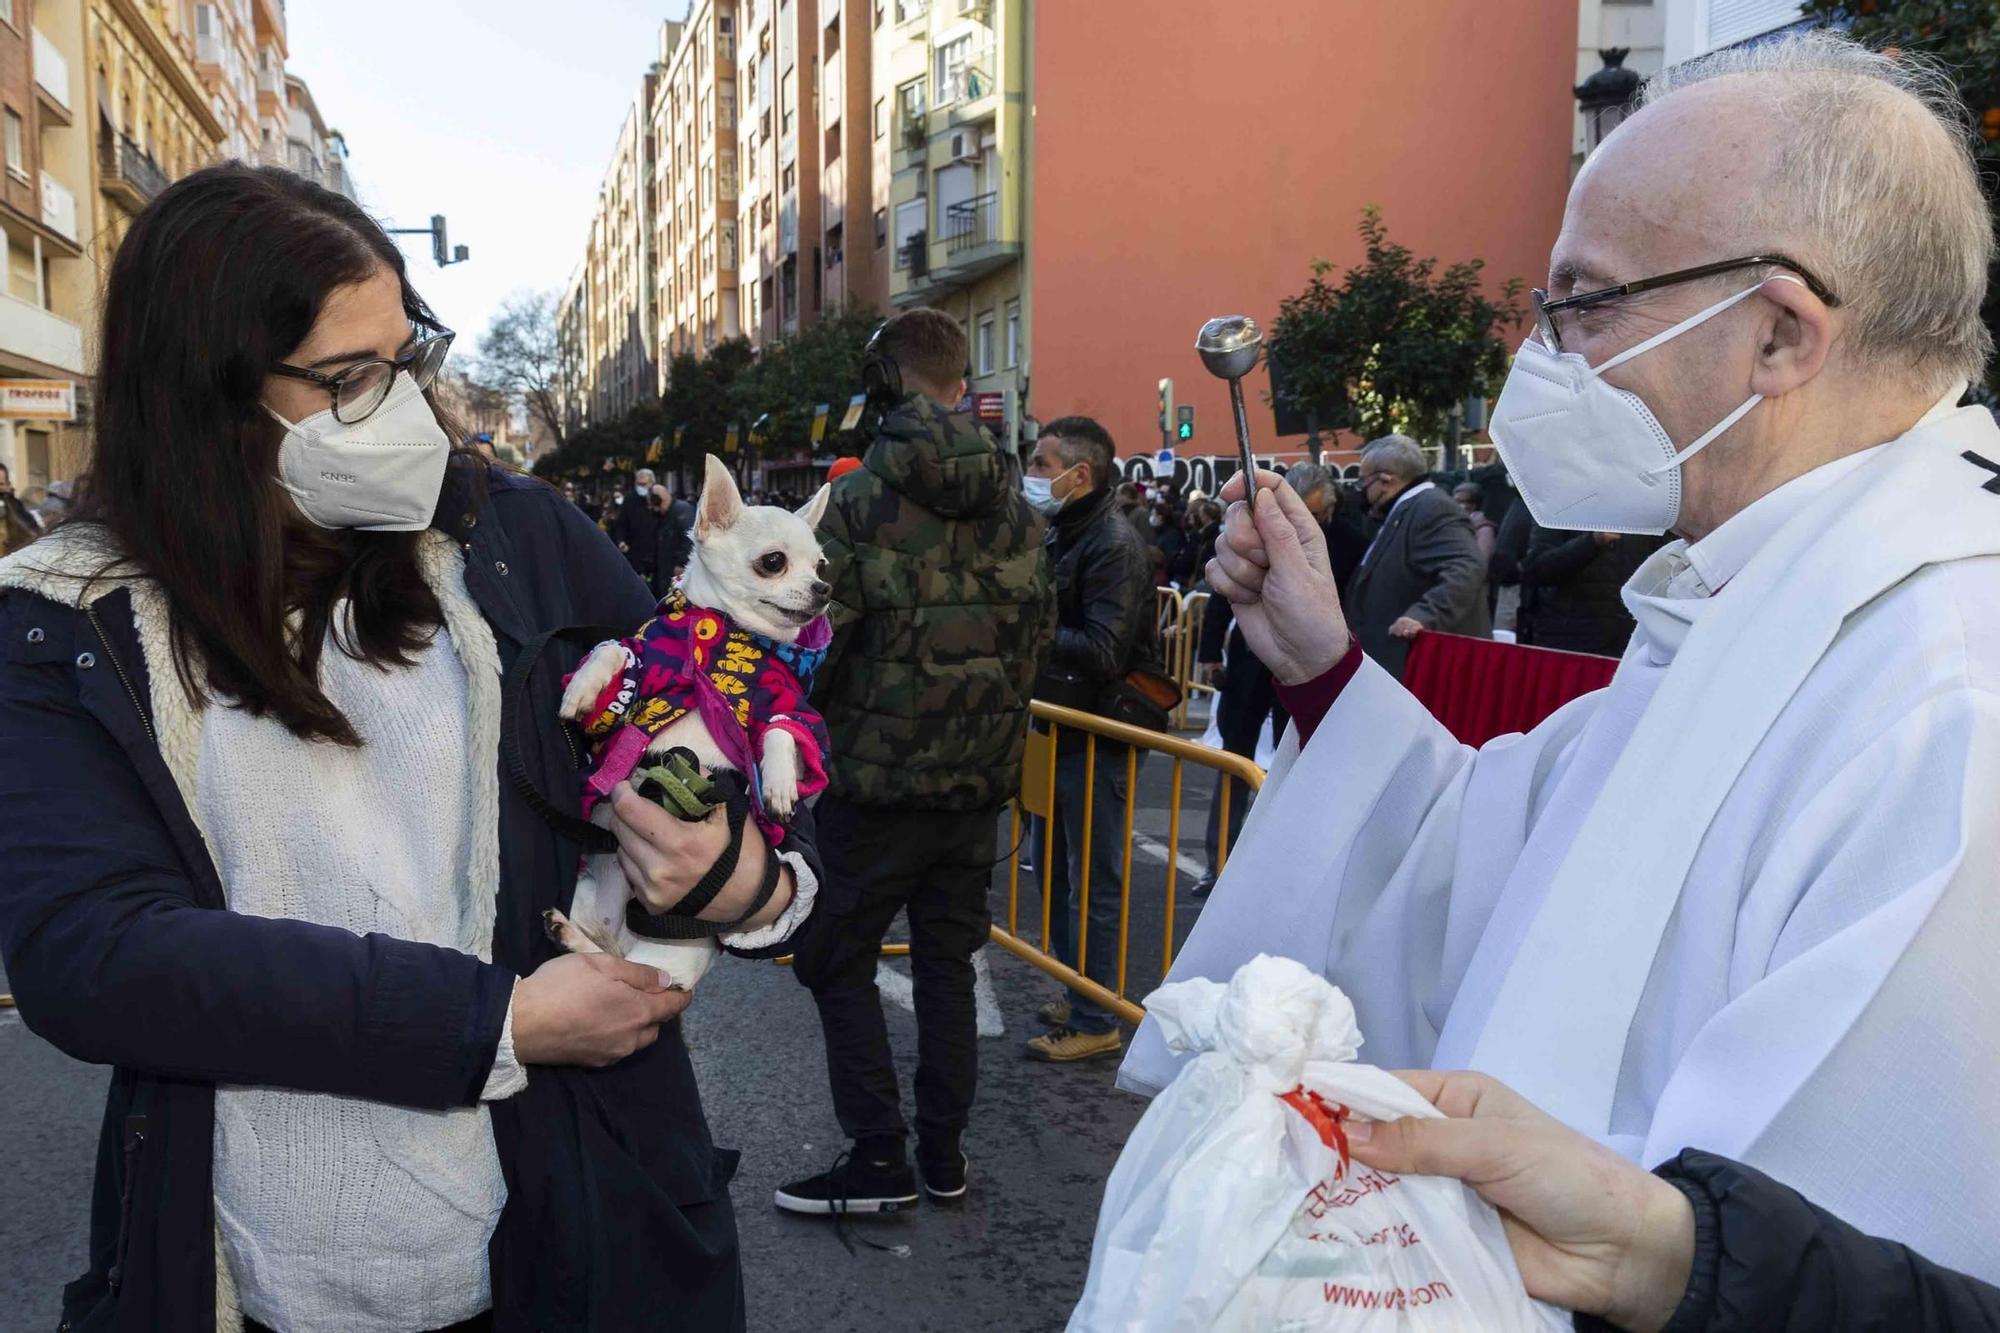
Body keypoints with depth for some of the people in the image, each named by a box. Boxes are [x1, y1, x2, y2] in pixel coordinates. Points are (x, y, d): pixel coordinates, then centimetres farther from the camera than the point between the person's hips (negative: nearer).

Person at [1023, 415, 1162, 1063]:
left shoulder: (1114, 544, -18)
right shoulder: (1063, 535, 12)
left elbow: (1101, 652, -25)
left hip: (1097, 737, -10)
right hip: (1063, 728, 10)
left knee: (1095, 881, -1)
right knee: (1055, 869, 18)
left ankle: (1096, 1022, 10)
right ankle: (1078, 993, 33)